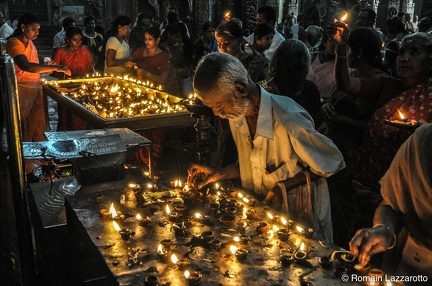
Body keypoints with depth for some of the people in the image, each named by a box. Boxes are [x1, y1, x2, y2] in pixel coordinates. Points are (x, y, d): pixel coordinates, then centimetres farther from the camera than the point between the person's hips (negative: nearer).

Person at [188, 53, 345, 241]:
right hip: (262, 214, 5)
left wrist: (283, 185, -19)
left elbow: (331, 163, -16)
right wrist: (218, 175, -3)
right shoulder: (237, 115, -3)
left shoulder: (287, 120, -27)